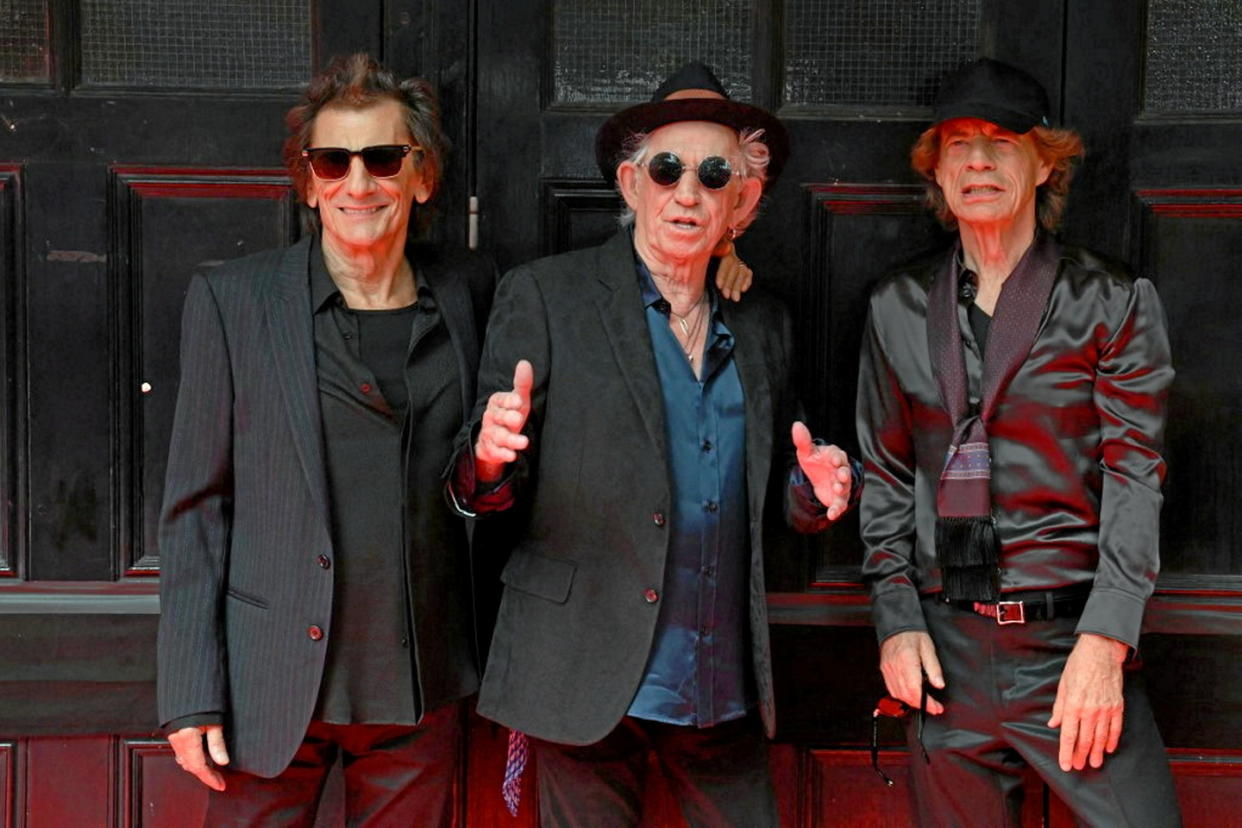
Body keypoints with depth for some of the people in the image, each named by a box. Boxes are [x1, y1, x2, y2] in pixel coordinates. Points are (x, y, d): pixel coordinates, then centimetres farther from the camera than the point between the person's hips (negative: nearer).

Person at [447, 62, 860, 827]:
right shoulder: (544, 297, -2)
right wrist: (491, 456, -26)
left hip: (726, 690, 4)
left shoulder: (765, 327, 11)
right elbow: (485, 492, -4)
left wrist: (814, 491, -4)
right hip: (589, 679, -4)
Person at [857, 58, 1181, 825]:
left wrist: (1104, 641, -13)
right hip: (946, 648, 3)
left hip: (1076, 642, -2)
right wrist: (896, 617, 2)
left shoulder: (1112, 301, 0)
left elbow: (1135, 475, -4)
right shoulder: (900, 308, 9)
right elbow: (886, 474, 12)